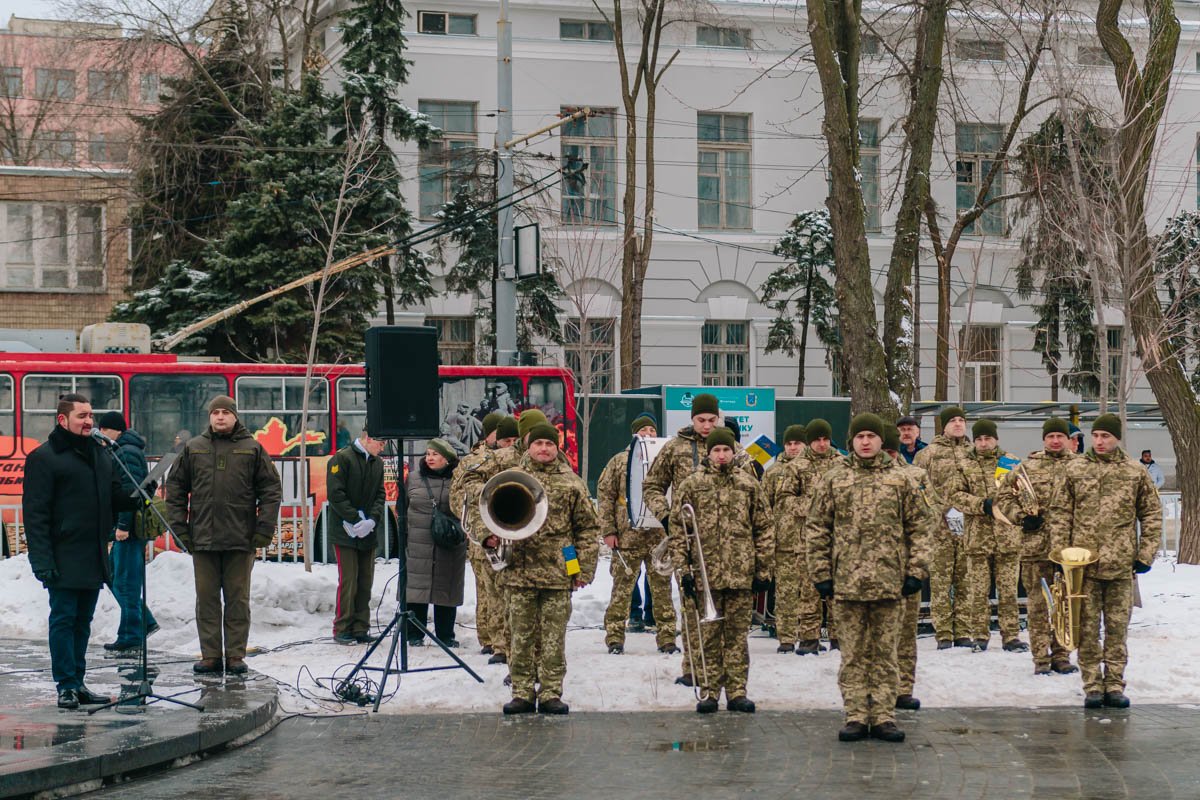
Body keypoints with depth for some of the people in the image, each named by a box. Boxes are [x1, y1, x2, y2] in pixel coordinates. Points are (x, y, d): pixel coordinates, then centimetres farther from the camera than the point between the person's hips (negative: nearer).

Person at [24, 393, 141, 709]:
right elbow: (35, 513, -11)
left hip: (94, 559, 7)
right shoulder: (43, 458, -7)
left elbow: (116, 496, 19)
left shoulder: (101, 454, 15)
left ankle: (78, 683, 19)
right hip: (64, 560, -7)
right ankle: (67, 686, 3)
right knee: (64, 620, -2)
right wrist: (42, 561, -18)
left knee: (83, 621, 12)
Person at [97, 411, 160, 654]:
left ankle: (131, 637, 0)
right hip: (126, 527, 10)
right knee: (113, 576, 14)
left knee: (125, 582, -5)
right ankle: (146, 622, 16)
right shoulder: (120, 451, 18)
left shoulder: (127, 452, -14)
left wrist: (123, 525, -23)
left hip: (130, 527, -10)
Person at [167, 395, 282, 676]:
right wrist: (180, 528, 2)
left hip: (241, 539, -1)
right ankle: (210, 655, 10)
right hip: (203, 538, 1)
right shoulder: (193, 449, 8)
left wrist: (264, 529, -4)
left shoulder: (252, 449, 4)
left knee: (238, 599, 3)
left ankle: (235, 655, 8)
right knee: (207, 599, 5)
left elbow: (271, 489, 3)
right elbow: (175, 489, 10)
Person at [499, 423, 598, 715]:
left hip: (558, 572, -1)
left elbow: (588, 528, 6)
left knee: (553, 638, 2)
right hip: (519, 572, 1)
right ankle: (522, 693, 11)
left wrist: (585, 568, 1)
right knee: (522, 636, 4)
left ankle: (550, 694, 9)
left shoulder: (571, 483, 5)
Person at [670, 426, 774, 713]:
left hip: (742, 575, 1)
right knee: (708, 636, 3)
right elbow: (677, 530, 4)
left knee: (738, 635, 5)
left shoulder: (749, 485, 7)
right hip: (705, 575, -1)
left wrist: (763, 569, 4)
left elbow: (764, 529, 9)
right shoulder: (691, 485, 4)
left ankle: (737, 692, 10)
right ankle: (709, 692, 9)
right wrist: (683, 569, -3)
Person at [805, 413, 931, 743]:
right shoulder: (833, 480, 5)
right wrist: (821, 573, 1)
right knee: (853, 654, 4)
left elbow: (918, 528, 8)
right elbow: (816, 528, 6)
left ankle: (883, 716, 11)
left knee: (885, 653, 6)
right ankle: (856, 716, 9)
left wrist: (915, 571, 1)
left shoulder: (900, 481, 7)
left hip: (889, 580, 0)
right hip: (847, 581, 0)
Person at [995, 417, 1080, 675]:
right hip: (1034, 545, -1)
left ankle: (1061, 655, 17)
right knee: (1037, 603, 1)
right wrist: (1021, 517, -5)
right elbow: (1003, 497, 9)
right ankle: (1040, 658, 5)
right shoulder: (1027, 467, 6)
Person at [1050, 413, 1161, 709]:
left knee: (1117, 628, 5)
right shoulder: (1075, 470, 5)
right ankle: (1092, 685, 9)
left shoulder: (1136, 472, 4)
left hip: (1121, 564, 0)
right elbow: (1060, 512, 7)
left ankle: (1114, 685, 11)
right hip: (1083, 563, 0)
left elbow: (1152, 514, 8)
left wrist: (1145, 555, 2)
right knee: (1087, 628, 3)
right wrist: (1059, 550, -1)